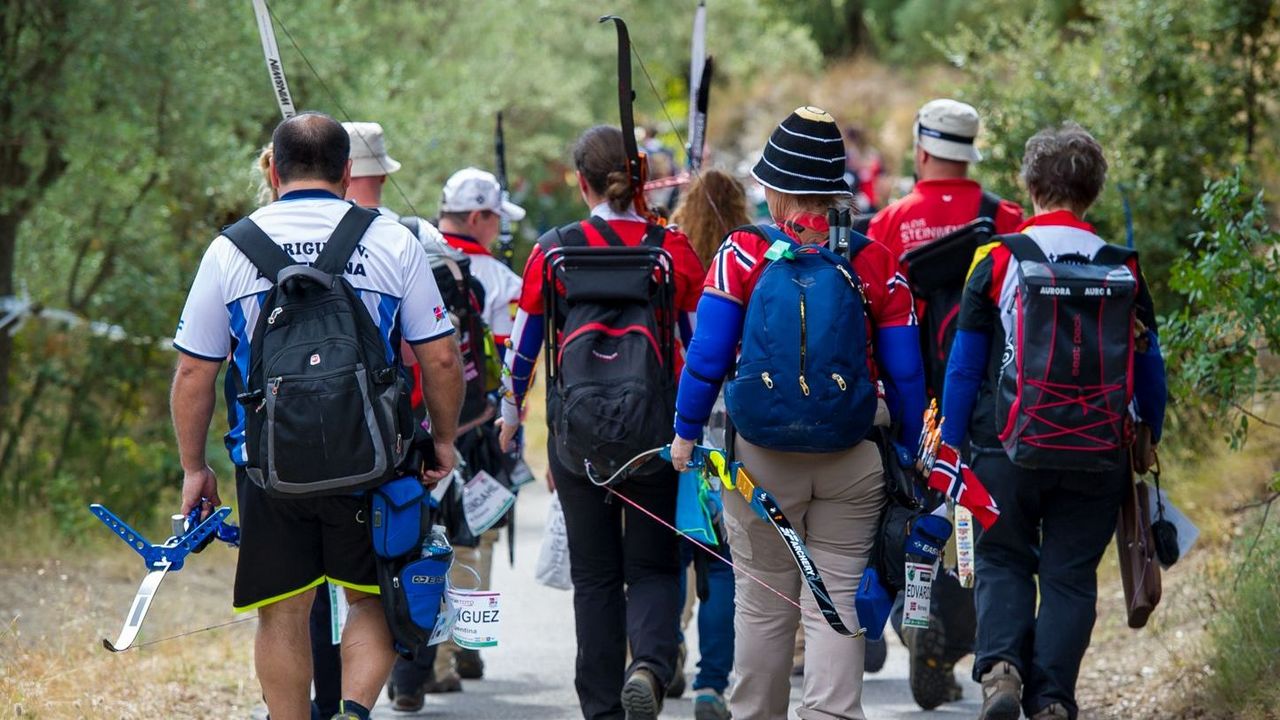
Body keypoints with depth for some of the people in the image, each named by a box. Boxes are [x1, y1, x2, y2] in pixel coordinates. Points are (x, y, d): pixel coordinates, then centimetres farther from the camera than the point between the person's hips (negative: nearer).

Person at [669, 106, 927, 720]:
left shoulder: (743, 254, -5)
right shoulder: (876, 262, 0)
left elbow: (707, 354, -7)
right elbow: (905, 371, 2)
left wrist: (686, 432, 3)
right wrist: (911, 453, 11)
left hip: (761, 458, -1)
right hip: (853, 459, 1)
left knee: (763, 601, 11)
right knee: (837, 600, 2)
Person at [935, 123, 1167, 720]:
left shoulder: (998, 261, -4)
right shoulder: (1123, 272, 3)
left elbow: (964, 365, -1)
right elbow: (1149, 374, 10)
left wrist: (949, 447, 5)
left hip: (1010, 452, -1)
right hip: (1098, 461, 1)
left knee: (1003, 564, 13)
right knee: (1070, 576, 9)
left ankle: (1000, 666, -9)